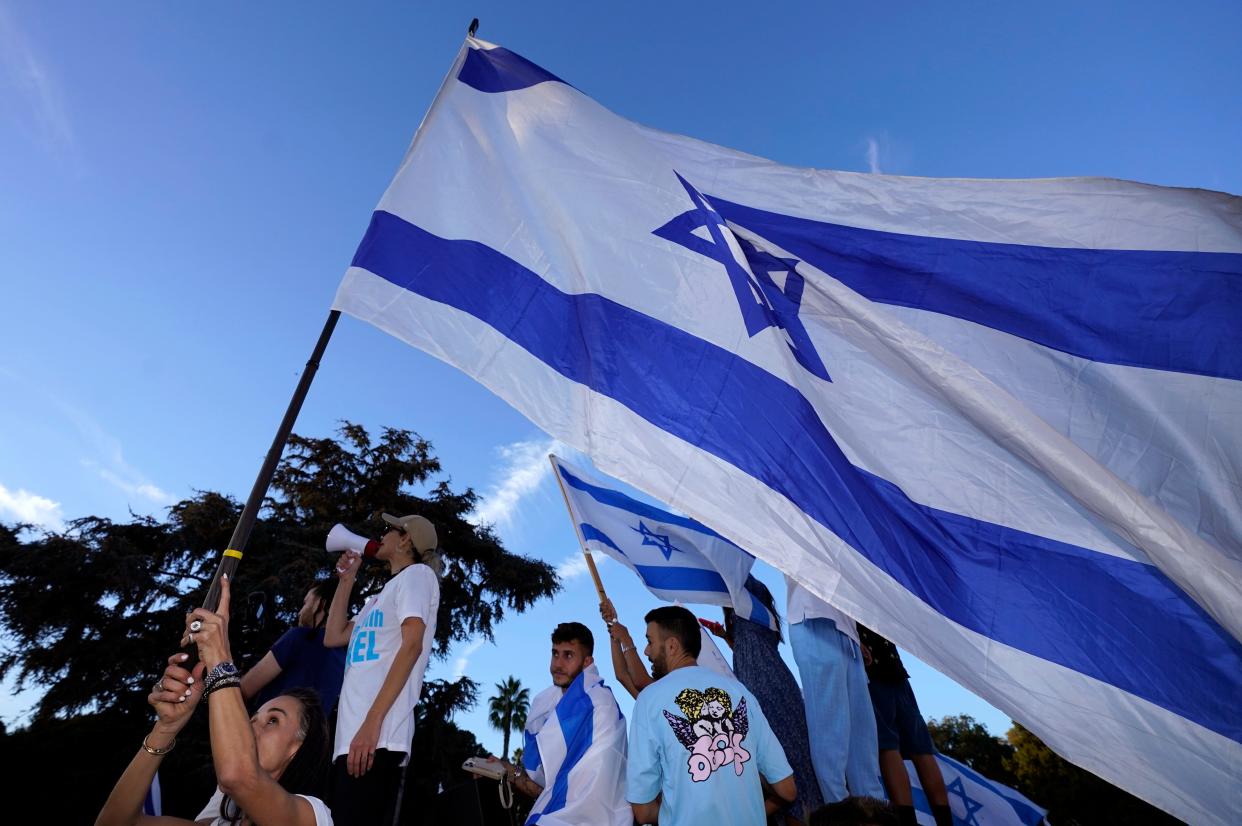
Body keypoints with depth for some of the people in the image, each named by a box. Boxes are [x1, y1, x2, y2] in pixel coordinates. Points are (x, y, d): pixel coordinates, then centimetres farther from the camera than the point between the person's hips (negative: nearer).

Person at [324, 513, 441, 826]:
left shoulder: (417, 573, 0)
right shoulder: (382, 596, 27)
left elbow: (412, 645, -13)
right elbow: (333, 637, 26)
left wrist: (372, 722, -21)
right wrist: (346, 579, 26)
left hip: (376, 737, -9)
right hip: (350, 735, 9)